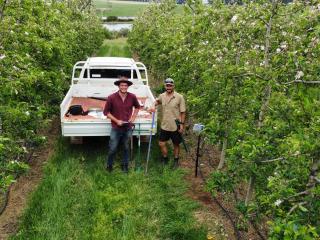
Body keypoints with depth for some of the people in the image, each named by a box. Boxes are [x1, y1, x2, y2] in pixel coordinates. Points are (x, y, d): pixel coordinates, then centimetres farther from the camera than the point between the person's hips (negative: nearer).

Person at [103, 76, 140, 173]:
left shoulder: (132, 97, -5)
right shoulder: (111, 98, -13)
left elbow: (137, 107, 15)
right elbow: (106, 112, -4)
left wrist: (133, 117, 2)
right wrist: (116, 121, -12)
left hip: (128, 128, 3)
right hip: (116, 128, -2)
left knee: (126, 148, 15)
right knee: (112, 149, 4)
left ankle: (125, 165, 33)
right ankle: (109, 165, 27)